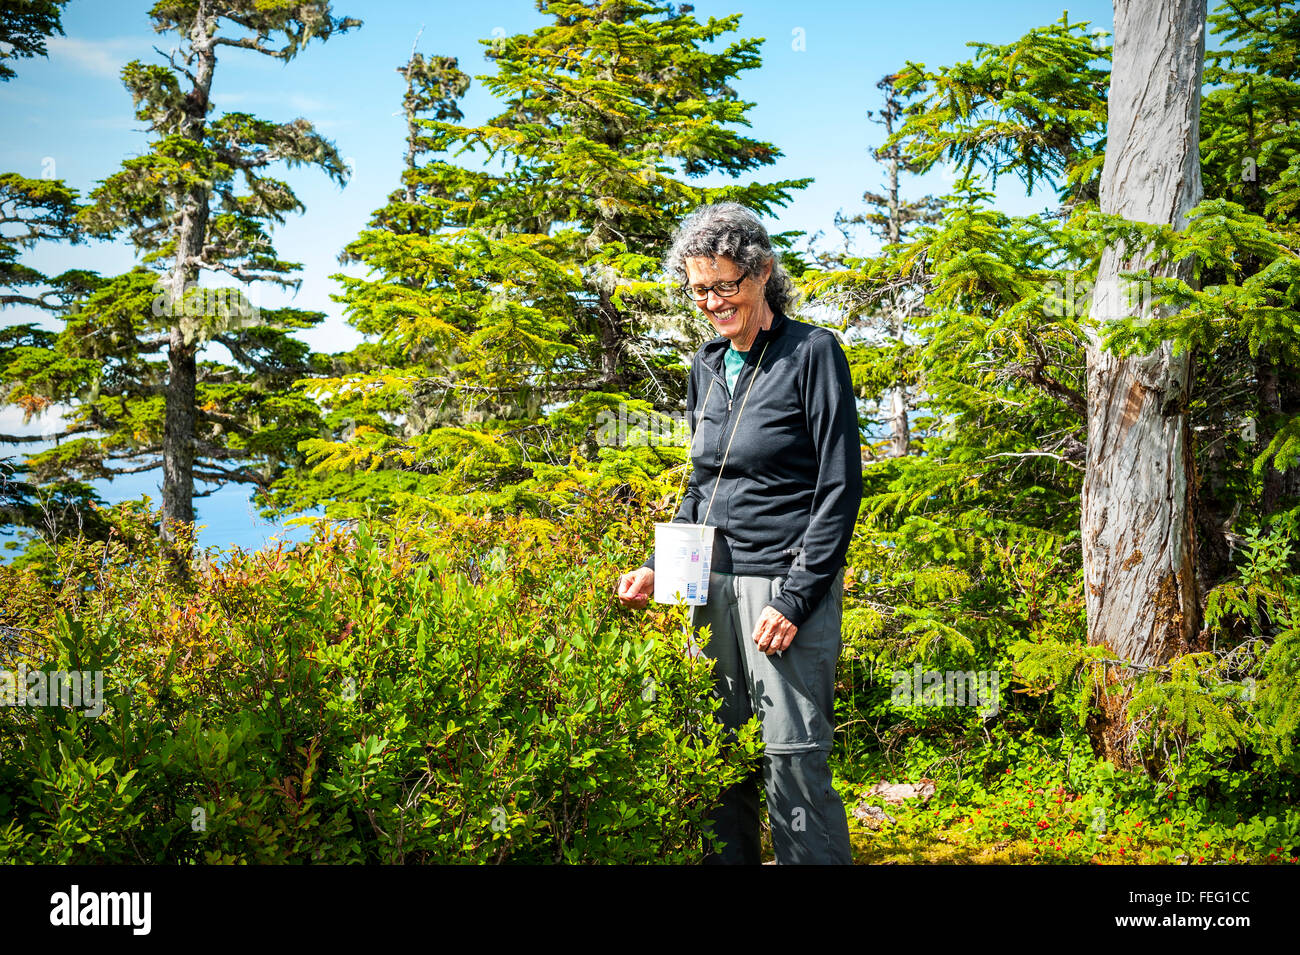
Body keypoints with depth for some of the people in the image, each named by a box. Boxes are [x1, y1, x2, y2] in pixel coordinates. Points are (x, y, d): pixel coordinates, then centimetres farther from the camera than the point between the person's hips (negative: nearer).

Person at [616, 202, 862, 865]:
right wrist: (658, 569, 8)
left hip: (787, 585, -6)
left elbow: (840, 488, -8)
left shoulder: (813, 352, -5)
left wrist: (794, 598, -14)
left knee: (792, 758, -5)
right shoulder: (706, 367, 14)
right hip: (713, 584, 6)